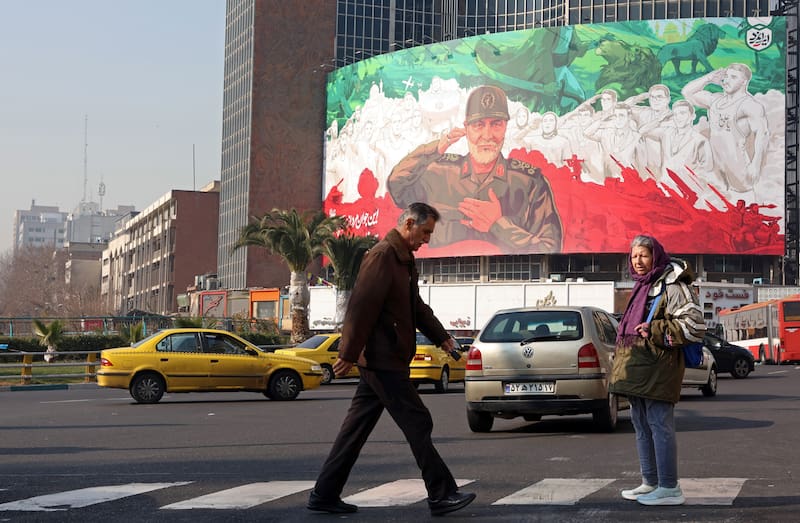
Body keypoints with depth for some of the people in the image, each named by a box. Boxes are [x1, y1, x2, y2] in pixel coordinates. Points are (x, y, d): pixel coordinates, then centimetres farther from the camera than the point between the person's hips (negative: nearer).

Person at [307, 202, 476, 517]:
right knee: (417, 423, -6)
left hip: (380, 361, 10)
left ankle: (325, 495, 14)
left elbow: (416, 307, 29)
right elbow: (362, 305, -20)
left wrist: (440, 337, 22)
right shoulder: (383, 255, -14)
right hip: (383, 360, -10)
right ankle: (441, 495, 0)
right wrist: (349, 354, -22)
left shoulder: (404, 260, 19)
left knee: (357, 428, 10)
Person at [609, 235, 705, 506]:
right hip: (637, 371, 10)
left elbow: (695, 325, -17)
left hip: (658, 369, -10)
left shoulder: (671, 287, -9)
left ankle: (669, 488, -7)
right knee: (641, 425, 13)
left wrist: (655, 330, -17)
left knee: (659, 425, -10)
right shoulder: (641, 287, 19)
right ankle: (650, 483, 21)